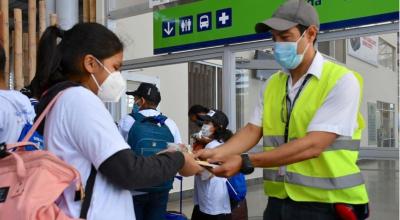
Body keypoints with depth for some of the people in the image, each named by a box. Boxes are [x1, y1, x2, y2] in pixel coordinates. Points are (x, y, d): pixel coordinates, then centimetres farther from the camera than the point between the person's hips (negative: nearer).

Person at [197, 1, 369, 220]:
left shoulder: (341, 80, -13)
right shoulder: (272, 84, 7)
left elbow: (313, 145, -22)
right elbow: (253, 130, 1)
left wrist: (245, 161, -26)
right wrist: (216, 153, -17)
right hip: (279, 201, 5)